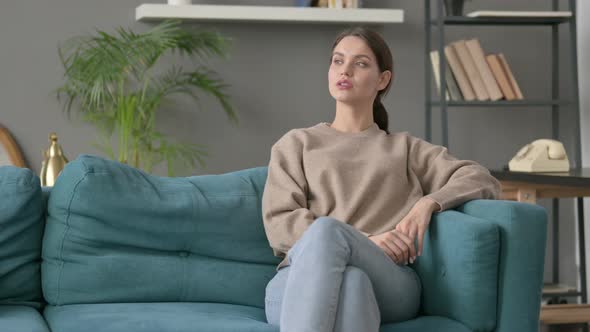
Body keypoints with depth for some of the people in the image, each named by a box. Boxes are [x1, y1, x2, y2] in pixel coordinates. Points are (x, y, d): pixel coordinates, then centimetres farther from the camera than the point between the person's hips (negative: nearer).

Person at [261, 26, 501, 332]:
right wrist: (366, 243, -5)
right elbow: (279, 224, 9)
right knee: (349, 281, -39)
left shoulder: (404, 148, 27)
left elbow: (483, 181, 16)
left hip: (389, 282, 0)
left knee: (327, 231, -36)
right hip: (300, 282, 0)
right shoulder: (296, 143, 25)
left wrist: (428, 203, -6)